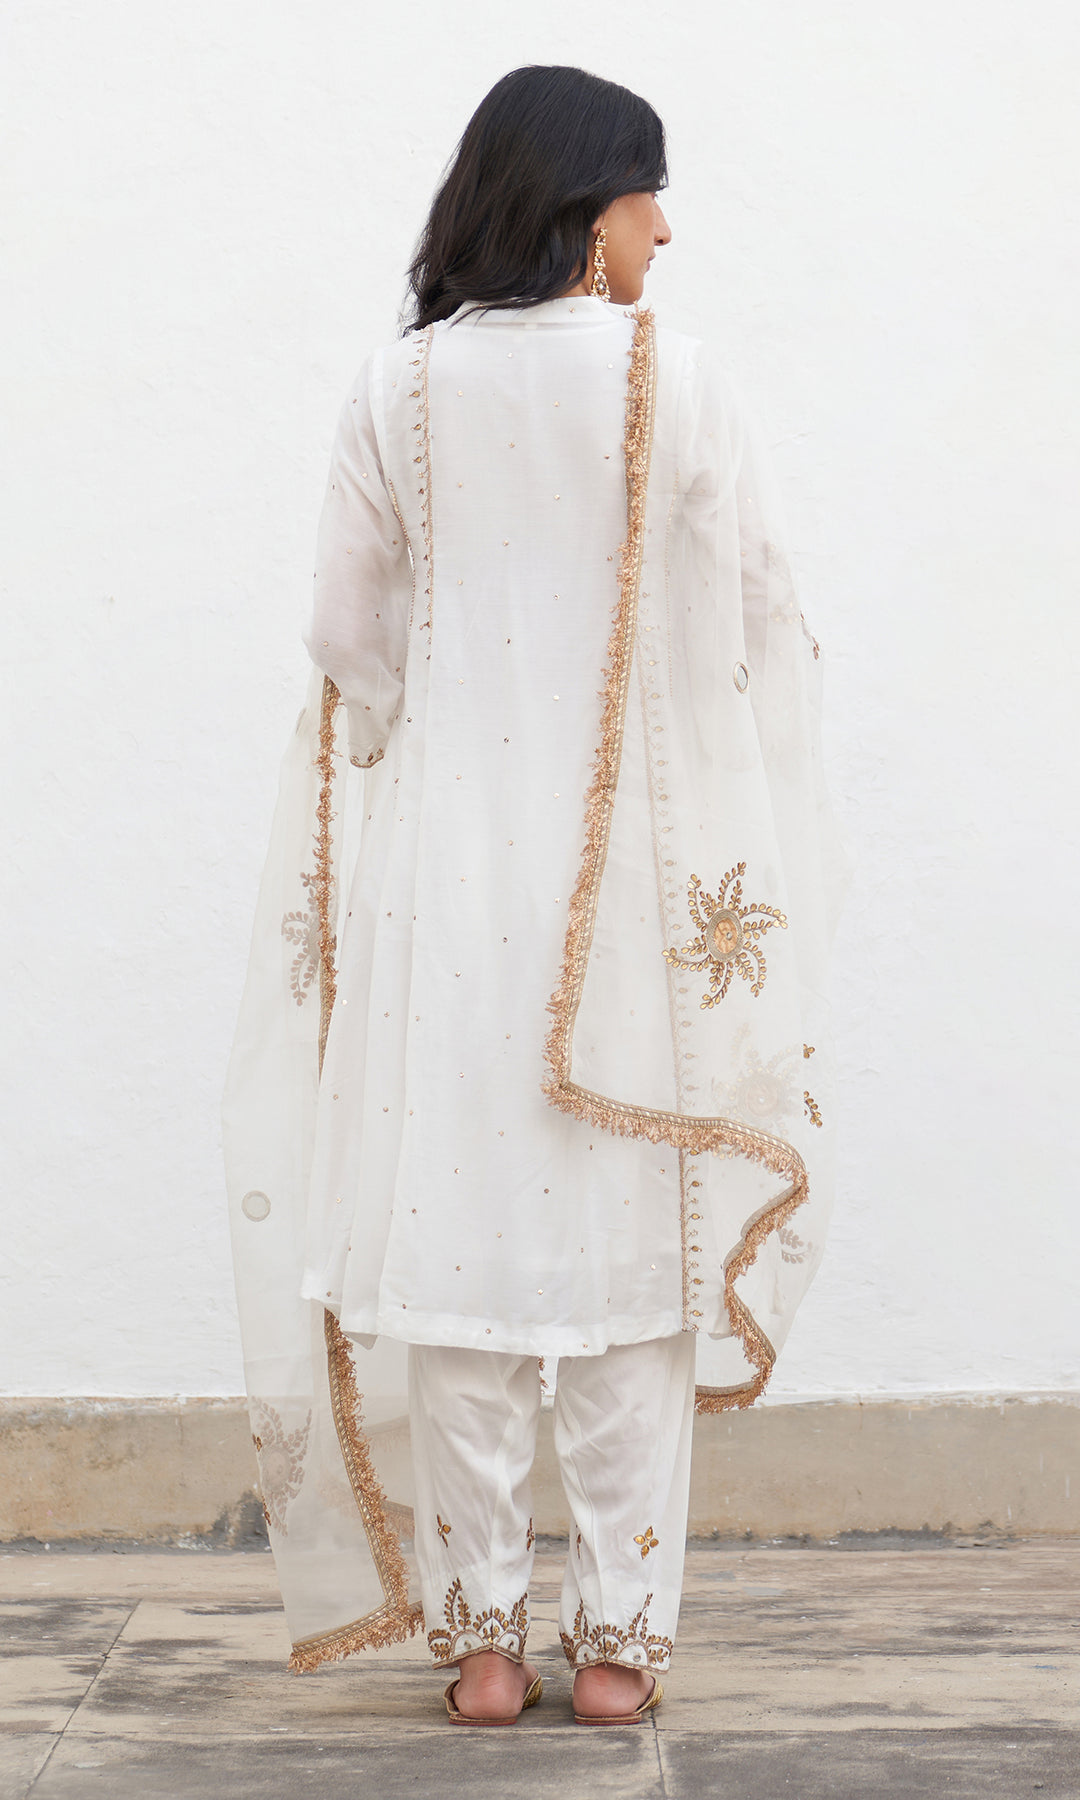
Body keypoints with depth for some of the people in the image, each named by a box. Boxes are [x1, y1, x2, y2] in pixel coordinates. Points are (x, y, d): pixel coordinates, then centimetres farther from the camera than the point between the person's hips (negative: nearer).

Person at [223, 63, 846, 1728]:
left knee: (458, 1230, 6)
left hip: (444, 871, 2)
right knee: (634, 1236, 6)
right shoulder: (678, 383, -4)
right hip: (634, 872, -1)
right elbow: (753, 629, -1)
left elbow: (349, 643, 4)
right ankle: (619, 1633, 10)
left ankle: (479, 1633, 12)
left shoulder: (397, 392, 1)